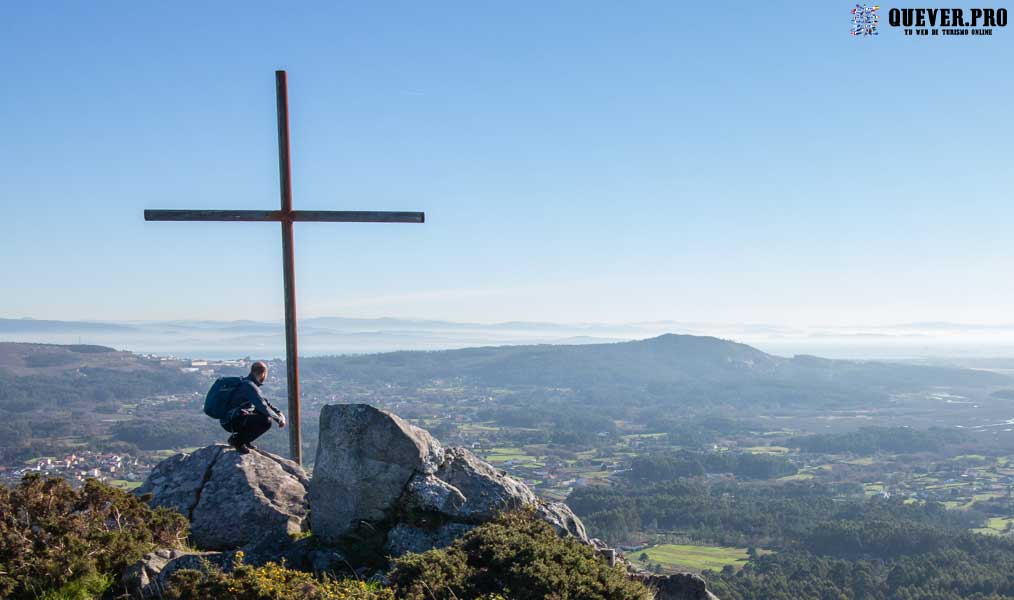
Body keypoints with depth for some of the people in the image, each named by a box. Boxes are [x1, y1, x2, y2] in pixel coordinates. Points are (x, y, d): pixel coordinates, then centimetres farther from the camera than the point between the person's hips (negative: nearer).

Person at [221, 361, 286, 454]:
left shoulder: (247, 383, 12)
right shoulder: (250, 386, -19)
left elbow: (264, 401, 20)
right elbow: (263, 406, -23)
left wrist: (278, 412, 9)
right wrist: (278, 419, -12)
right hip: (230, 422, -10)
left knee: (264, 414, 18)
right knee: (266, 422, -22)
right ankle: (237, 440, -7)